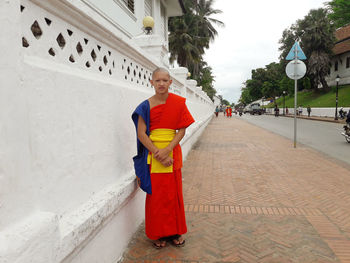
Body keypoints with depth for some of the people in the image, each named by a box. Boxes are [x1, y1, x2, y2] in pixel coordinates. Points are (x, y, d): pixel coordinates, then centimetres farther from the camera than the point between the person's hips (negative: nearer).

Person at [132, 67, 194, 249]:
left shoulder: (178, 103, 1)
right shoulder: (146, 106, -2)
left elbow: (182, 130, -3)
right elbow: (141, 133, -7)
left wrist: (167, 150, -15)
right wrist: (157, 153, -15)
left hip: (172, 151, 1)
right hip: (152, 153, -1)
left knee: (174, 192, 9)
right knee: (155, 193, 5)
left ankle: (175, 231, 27)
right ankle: (159, 234, 23)